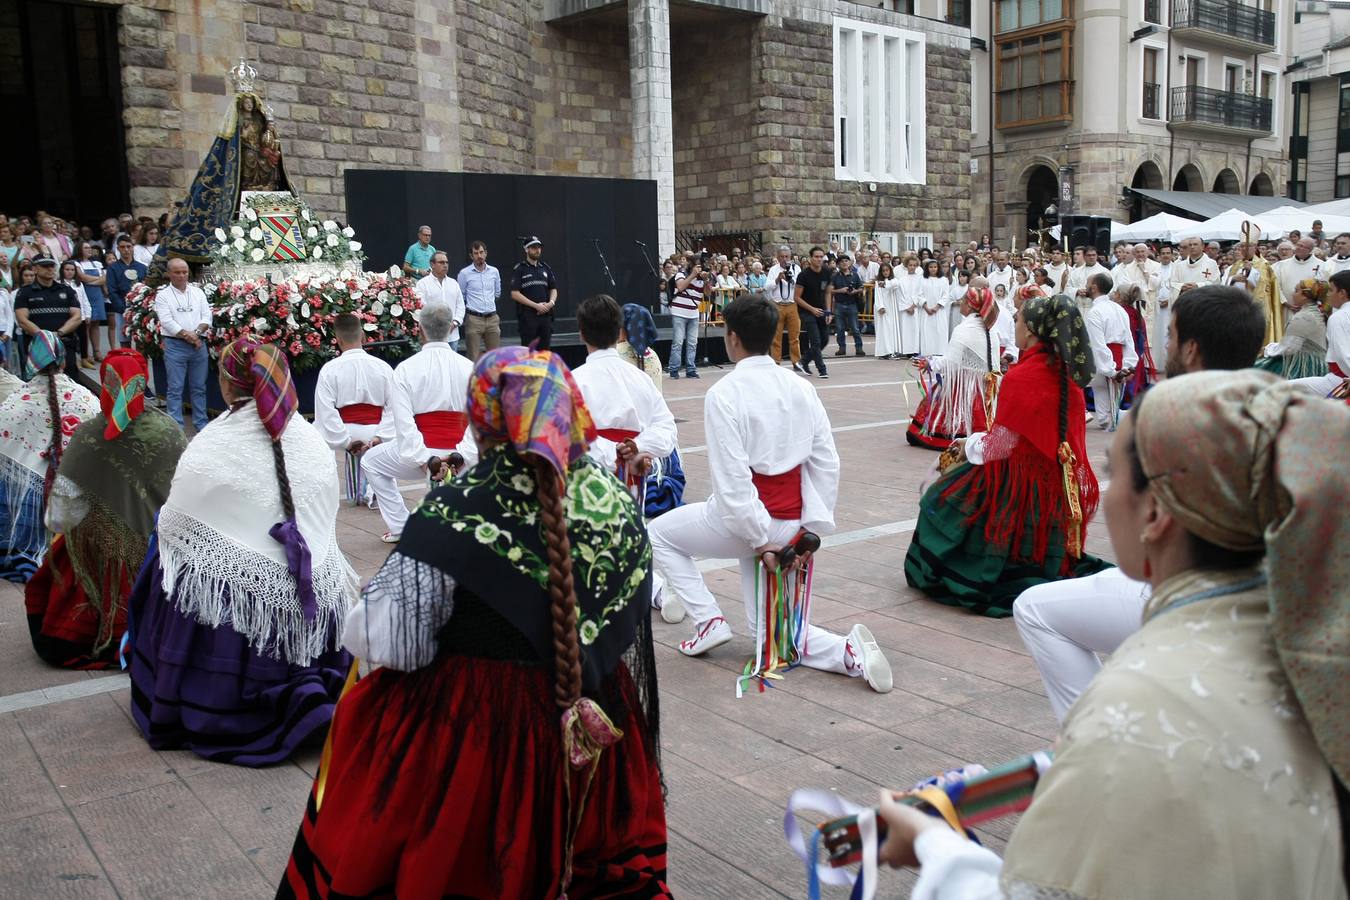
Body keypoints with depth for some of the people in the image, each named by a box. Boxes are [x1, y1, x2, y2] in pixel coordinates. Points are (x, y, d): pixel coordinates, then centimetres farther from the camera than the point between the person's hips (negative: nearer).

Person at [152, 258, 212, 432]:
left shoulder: (197, 292, 12)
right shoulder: (163, 295, 1)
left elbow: (207, 316, 5)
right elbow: (167, 321, -9)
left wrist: (197, 333, -12)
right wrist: (187, 335, -16)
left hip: (199, 345, 3)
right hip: (175, 345, -3)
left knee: (199, 388, 9)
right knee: (175, 389, -2)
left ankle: (201, 425, 16)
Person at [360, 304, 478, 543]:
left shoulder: (406, 368, -5)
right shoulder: (469, 368, -1)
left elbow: (404, 422, -14)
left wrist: (424, 460, -15)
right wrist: (462, 456, -14)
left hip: (421, 451, -2)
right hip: (459, 453, 2)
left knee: (371, 462, 27)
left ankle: (399, 527, 22)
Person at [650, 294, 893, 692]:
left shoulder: (724, 393, -15)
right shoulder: (800, 388, 3)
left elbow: (732, 476, -19)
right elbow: (827, 463, 3)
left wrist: (759, 539, -12)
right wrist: (812, 529, 8)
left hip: (747, 517, -6)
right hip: (791, 522, 6)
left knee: (658, 535, 22)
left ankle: (709, 621, 13)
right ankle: (850, 652, -6)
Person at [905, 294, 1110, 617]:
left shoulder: (1020, 378, -21)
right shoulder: (1067, 375, 2)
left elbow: (1001, 444, -16)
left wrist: (969, 445, 5)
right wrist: (976, 441, 15)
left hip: (1018, 481, -7)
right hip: (1057, 483, 7)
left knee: (943, 499, 8)